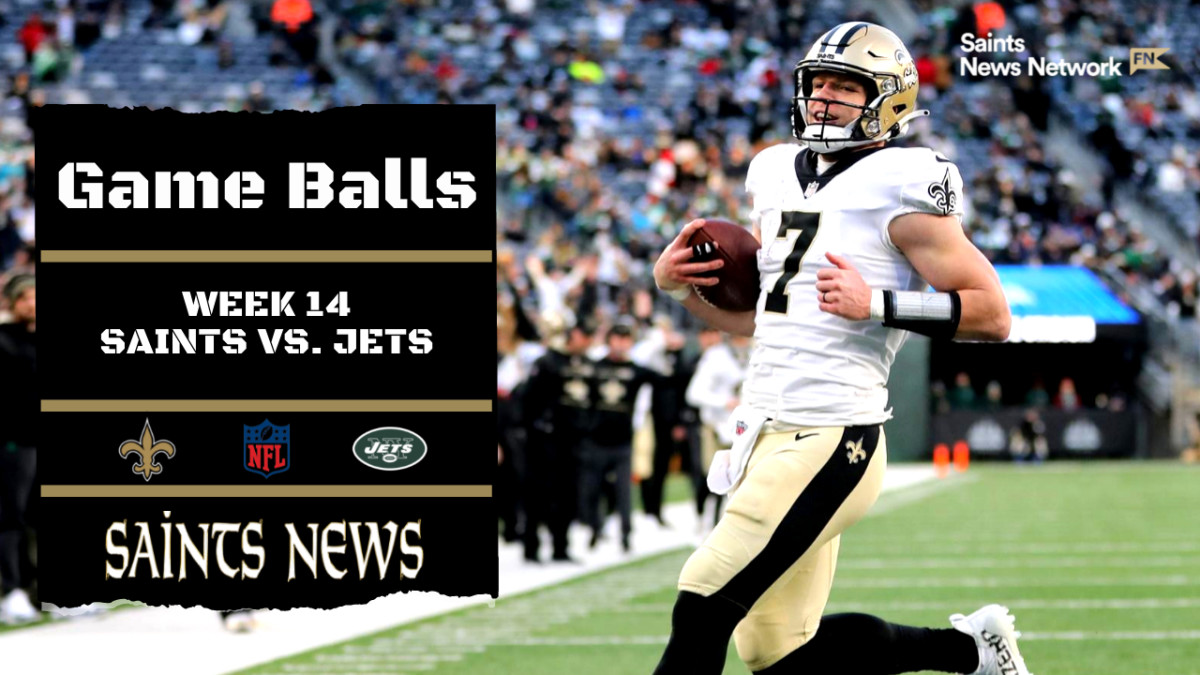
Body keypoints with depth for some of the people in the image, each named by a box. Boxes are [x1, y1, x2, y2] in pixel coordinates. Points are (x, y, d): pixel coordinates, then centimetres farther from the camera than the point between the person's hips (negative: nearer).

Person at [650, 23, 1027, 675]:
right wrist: (675, 282, 8)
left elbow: (992, 313, -10)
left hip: (829, 440, -9)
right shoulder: (779, 179, 16)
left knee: (701, 613, -14)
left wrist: (877, 304, -20)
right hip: (767, 435, 9)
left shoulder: (897, 192, -7)